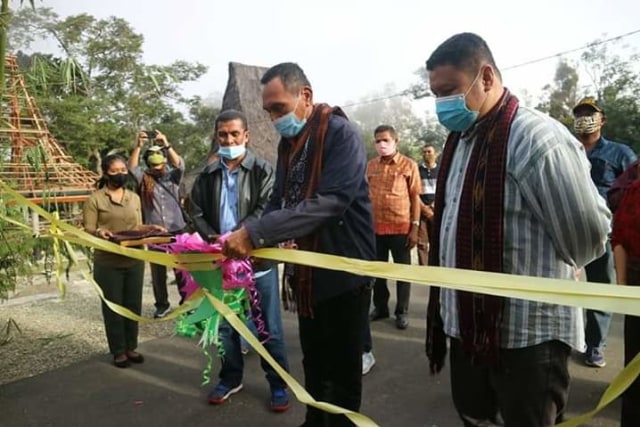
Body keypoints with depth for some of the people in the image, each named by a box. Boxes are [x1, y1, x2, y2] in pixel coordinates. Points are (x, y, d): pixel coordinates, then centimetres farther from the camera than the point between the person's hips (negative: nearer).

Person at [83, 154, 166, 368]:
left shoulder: (134, 198, 11)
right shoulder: (95, 199, -4)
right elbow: (87, 230, -8)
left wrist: (150, 228, -5)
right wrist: (99, 232, -29)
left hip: (134, 261, 4)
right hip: (108, 263, -4)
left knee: (133, 305, 11)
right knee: (113, 307, 6)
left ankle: (131, 347, 26)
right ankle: (118, 351, 19)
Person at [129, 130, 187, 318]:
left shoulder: (173, 177, 3)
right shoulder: (144, 179, 4)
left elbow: (180, 165, -16)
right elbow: (132, 168, -14)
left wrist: (166, 145, -29)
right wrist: (138, 146, -26)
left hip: (177, 231, -1)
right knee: (157, 271, 10)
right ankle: (162, 304, 24)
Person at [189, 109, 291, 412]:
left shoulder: (263, 170, -3)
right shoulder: (207, 175, 9)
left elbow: (265, 210, -12)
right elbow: (197, 212, 9)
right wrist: (212, 238, -10)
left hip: (258, 258, -4)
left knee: (268, 326, 6)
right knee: (225, 324, 16)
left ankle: (278, 384, 21)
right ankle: (230, 378, 35)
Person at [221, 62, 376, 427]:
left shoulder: (341, 133, -15)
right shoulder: (289, 143, 9)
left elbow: (330, 202, -27)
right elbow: (279, 202, 10)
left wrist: (256, 233, -30)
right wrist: (249, 241, -9)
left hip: (343, 273, -7)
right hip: (307, 274, 7)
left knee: (341, 372, 7)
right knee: (313, 364, 21)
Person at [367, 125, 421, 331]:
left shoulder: (408, 165, -2)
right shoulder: (370, 166, 8)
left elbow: (415, 197, -2)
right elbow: (366, 195, 13)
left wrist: (415, 227, -7)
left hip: (401, 227, -3)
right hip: (375, 227, 3)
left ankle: (402, 312, 20)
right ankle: (380, 307, 29)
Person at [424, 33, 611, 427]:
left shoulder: (537, 138, -20)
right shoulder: (461, 138, 8)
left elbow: (587, 235, -14)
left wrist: (546, 273, 4)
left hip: (527, 332, -8)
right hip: (466, 323, 8)